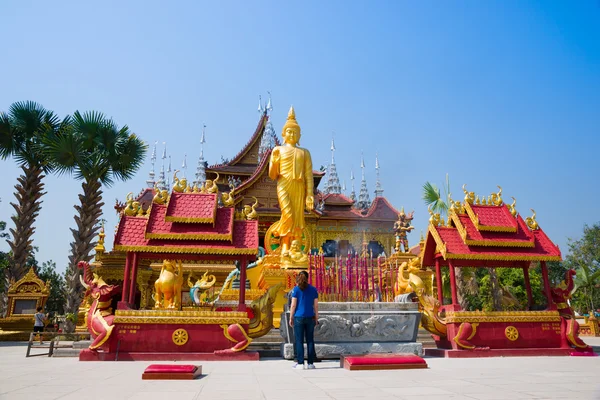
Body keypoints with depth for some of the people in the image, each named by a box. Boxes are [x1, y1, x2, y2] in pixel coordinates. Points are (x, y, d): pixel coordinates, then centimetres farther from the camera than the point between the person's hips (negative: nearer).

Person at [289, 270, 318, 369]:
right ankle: (311, 363, 10)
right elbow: (316, 305, 5)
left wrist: (291, 318, 1)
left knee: (299, 341, 3)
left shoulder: (296, 289, -3)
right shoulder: (313, 289, 5)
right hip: (310, 318, 3)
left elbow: (293, 305, -6)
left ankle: (300, 363, 3)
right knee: (310, 340, 8)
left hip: (299, 317, -3)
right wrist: (316, 318, 12)